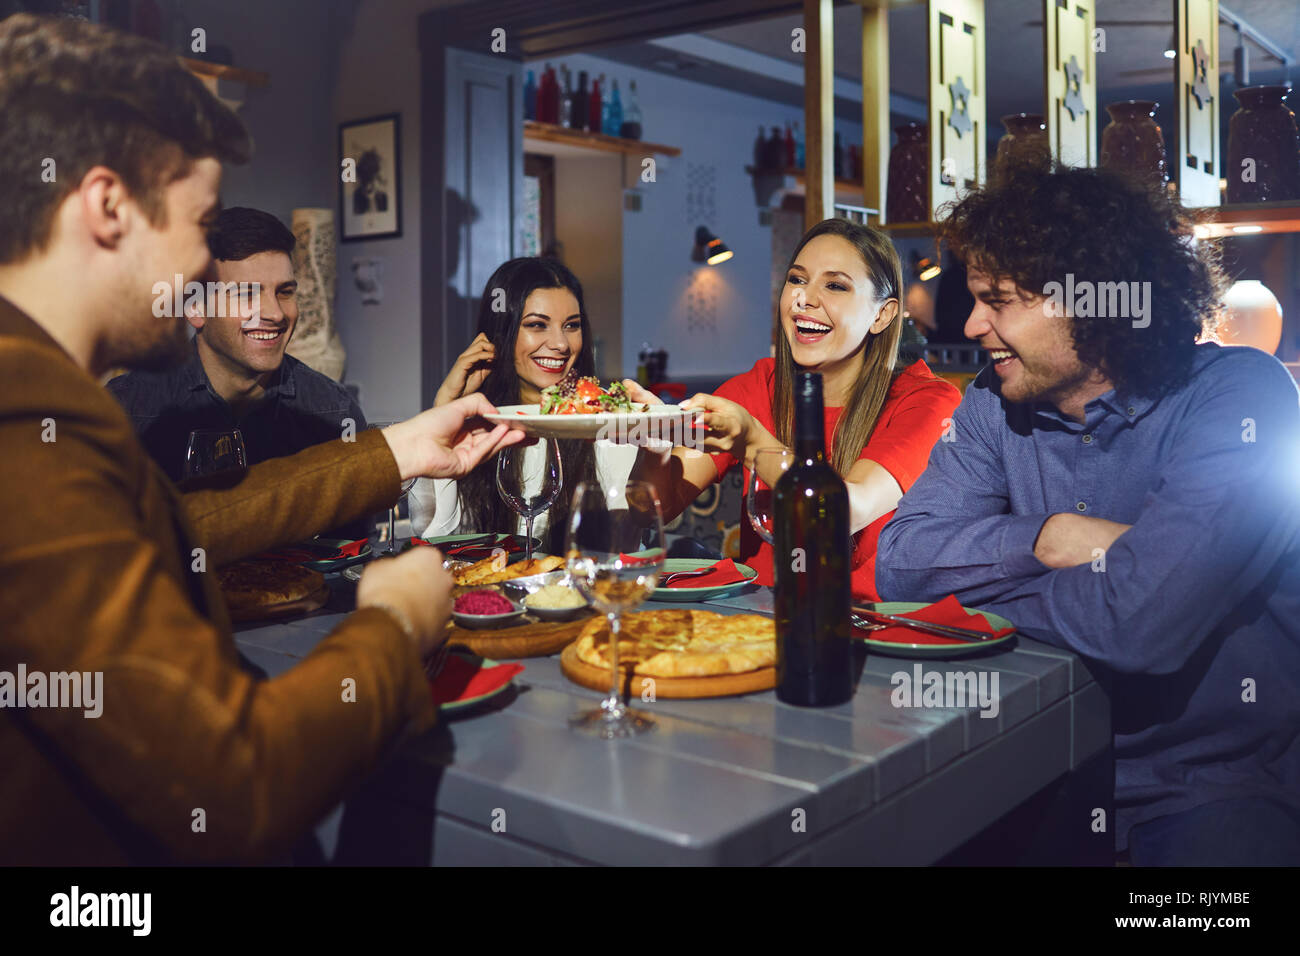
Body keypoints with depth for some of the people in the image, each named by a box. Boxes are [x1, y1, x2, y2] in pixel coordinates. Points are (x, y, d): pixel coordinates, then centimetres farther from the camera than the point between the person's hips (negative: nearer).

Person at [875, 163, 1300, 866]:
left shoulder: (1238, 396, -16)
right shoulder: (996, 404, 2)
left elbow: (1138, 621, -28)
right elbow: (898, 562, -5)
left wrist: (972, 580, -12)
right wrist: (1048, 538, -19)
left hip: (1222, 781, -4)